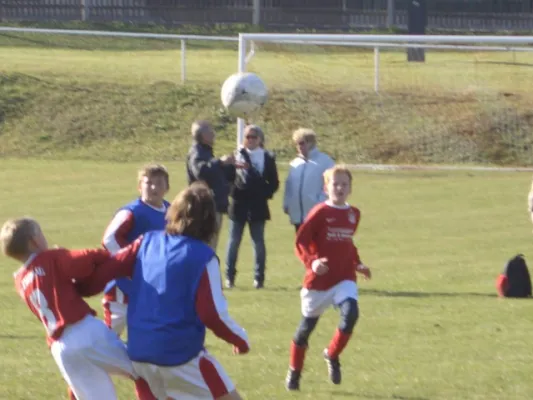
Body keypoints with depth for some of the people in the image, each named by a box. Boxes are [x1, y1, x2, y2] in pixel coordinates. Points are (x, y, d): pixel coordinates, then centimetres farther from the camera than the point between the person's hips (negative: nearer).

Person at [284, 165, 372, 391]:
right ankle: (294, 372, 29)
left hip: (344, 278, 3)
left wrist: (357, 264, 12)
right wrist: (311, 262, -28)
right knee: (307, 325, 9)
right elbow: (301, 242, -13)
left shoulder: (353, 214, 6)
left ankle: (332, 356, 1)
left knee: (351, 314, -23)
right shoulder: (320, 212, -11)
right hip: (319, 279, -3)